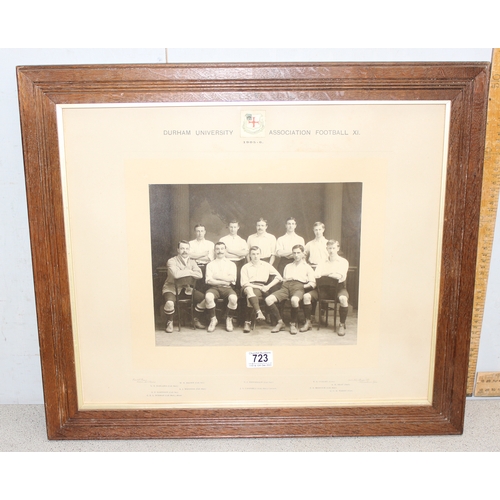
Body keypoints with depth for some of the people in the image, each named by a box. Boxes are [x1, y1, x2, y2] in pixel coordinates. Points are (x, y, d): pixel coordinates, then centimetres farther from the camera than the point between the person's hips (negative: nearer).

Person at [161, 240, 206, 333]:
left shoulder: (192, 262, 7)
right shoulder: (171, 261, -9)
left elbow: (199, 275, -11)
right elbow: (175, 274, -30)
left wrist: (183, 273, -20)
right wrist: (189, 272, -15)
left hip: (185, 288, 5)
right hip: (171, 288, -5)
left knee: (203, 298, -12)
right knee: (170, 302, -35)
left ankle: (196, 319, 10)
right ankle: (170, 322, -5)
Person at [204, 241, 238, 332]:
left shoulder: (231, 264, 16)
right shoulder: (210, 265, 15)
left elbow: (232, 278, -1)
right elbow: (209, 280, 0)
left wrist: (217, 276, -3)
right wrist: (224, 281, -7)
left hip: (227, 288, 0)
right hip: (214, 288, 0)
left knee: (233, 298, -34)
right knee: (208, 297, -35)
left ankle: (229, 319, -5)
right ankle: (213, 319, -9)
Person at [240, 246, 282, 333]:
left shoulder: (266, 265, 20)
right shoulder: (245, 267, 17)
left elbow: (278, 277, 13)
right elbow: (244, 283, 3)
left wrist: (268, 286, -3)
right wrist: (259, 287, -9)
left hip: (261, 288, 0)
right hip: (248, 287, 0)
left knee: (250, 295, -37)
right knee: (249, 290, -40)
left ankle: (247, 322, -41)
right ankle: (258, 312, -60)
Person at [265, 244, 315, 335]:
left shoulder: (307, 267, 24)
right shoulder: (288, 266, 37)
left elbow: (313, 283, 13)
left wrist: (304, 286, -4)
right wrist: (284, 283, 5)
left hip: (299, 286, -4)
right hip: (286, 286, 4)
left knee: (294, 300, -42)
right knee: (268, 299, -25)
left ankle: (293, 324, -19)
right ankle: (280, 322, -11)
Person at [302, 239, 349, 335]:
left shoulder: (343, 262, 6)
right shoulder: (323, 262, 15)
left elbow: (341, 276, -11)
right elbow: (316, 275, -1)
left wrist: (326, 274, -5)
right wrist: (333, 274, -11)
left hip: (338, 287, -3)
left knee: (343, 298, -37)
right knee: (306, 296, -18)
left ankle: (342, 325, -20)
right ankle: (308, 322, -6)